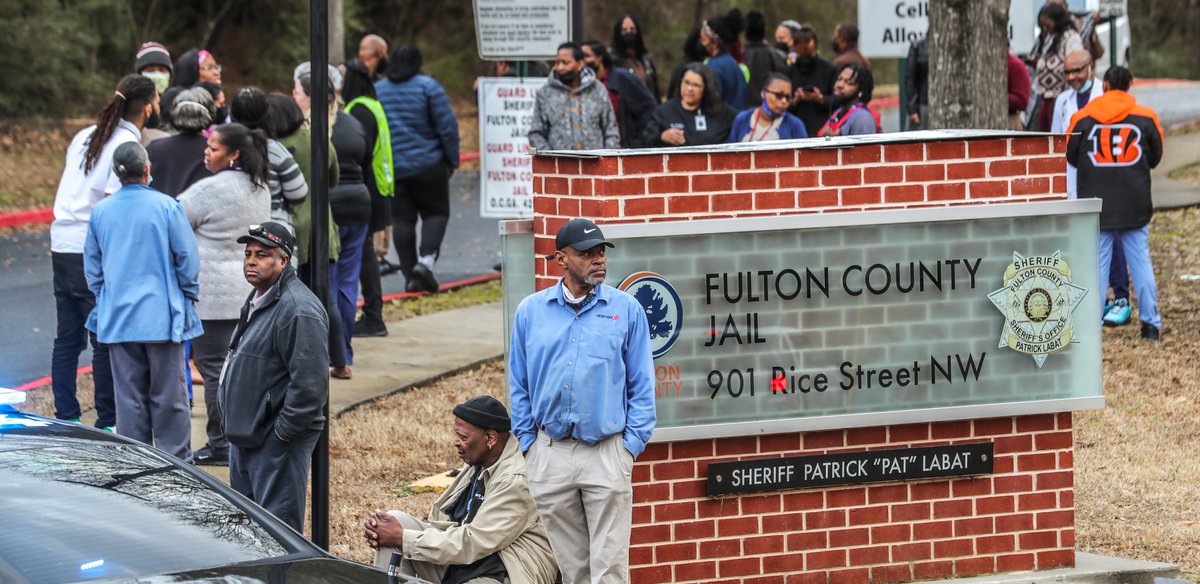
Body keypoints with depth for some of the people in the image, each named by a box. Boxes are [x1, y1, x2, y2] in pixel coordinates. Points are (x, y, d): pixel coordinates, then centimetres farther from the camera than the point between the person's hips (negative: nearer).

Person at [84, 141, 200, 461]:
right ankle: (177, 461, 5)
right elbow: (188, 258, -5)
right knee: (169, 396, 3)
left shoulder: (101, 211, 2)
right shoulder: (166, 207, -9)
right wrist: (189, 296, 10)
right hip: (162, 315, -3)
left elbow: (92, 264, 11)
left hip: (118, 318, 3)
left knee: (129, 396, 8)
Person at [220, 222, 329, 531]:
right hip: (245, 437, 11)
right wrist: (236, 427, 19)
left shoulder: (299, 310, -20)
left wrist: (283, 433, -19)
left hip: (277, 445, -11)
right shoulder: (257, 300, 14)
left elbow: (310, 383, -24)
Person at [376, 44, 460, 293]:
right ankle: (426, 258, -14)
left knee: (401, 219, 6)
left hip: (391, 168, 3)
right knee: (436, 213, 8)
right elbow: (447, 126, -8)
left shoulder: (377, 90, 5)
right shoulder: (427, 86, -7)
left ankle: (410, 276, 3)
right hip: (427, 166, -3)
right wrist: (452, 160, 2)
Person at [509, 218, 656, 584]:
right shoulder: (530, 311, 7)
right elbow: (519, 386, 12)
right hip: (549, 455, 2)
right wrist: (527, 444, 5)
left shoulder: (626, 309, 3)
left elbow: (641, 386, 4)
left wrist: (631, 445, -3)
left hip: (607, 454, -2)